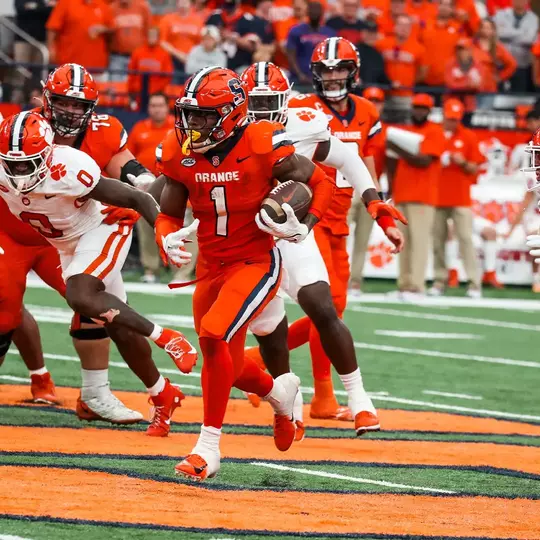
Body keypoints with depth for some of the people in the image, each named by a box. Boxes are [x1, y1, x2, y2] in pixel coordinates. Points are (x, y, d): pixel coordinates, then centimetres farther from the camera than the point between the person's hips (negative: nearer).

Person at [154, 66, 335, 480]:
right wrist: (168, 238, -17)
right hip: (210, 268, 6)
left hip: (256, 263, -6)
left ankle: (209, 446, -18)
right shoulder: (181, 154, -6)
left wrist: (305, 226, -19)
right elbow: (168, 215, 5)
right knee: (227, 367, 15)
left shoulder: (263, 147, -19)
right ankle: (278, 390, 49)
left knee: (212, 337, -27)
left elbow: (321, 184, -5)